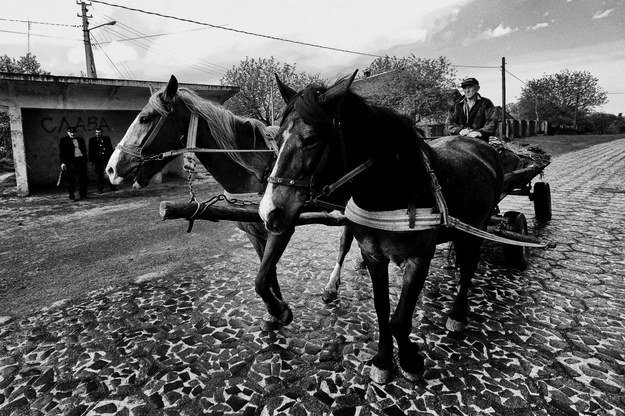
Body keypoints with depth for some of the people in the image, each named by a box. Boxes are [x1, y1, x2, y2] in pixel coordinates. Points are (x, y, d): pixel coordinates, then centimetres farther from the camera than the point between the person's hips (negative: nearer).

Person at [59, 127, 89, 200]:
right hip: (71, 162, -3)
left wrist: (85, 160, 12)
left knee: (83, 178, 4)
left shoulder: (81, 140, 16)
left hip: (82, 160, 4)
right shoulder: (63, 140, 5)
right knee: (71, 179, -3)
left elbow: (84, 150, 19)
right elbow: (61, 152, 0)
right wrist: (63, 162, -9)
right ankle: (71, 195, 2)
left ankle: (82, 194, 14)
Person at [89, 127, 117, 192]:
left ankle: (113, 187, 11)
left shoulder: (107, 139, 8)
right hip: (97, 161, 0)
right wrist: (91, 160, 1)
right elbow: (91, 151, 6)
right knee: (99, 175, 3)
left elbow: (111, 149, 11)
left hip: (107, 159, 0)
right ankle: (100, 189, 10)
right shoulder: (92, 140, 6)